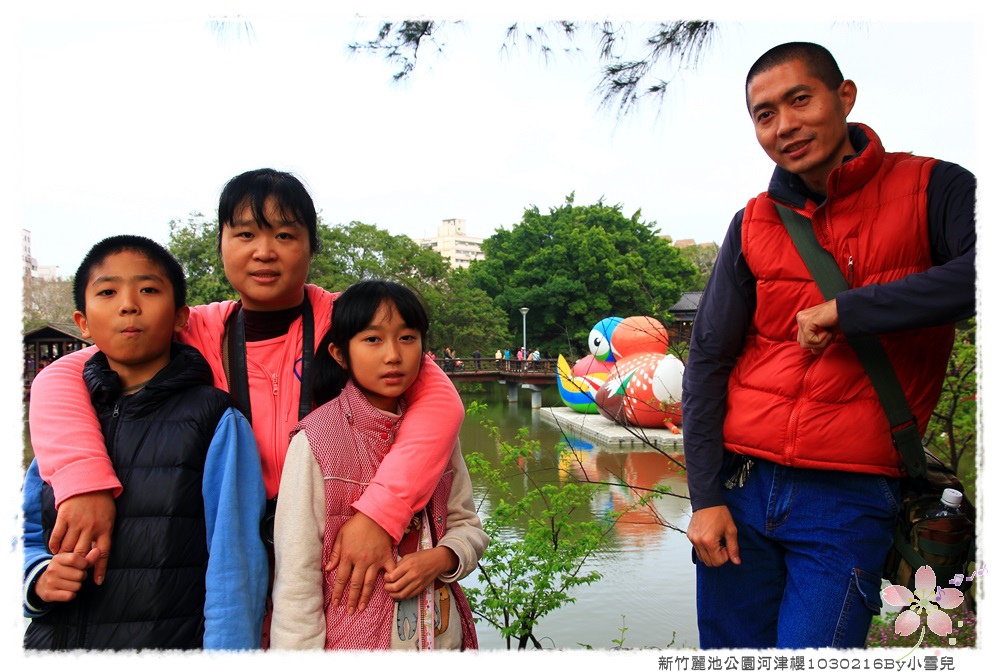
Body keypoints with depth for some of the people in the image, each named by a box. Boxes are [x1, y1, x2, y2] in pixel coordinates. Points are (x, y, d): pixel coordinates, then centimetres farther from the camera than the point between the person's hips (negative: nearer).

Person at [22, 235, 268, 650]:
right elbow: (30, 535, 12)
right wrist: (38, 578, -8)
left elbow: (234, 566, -15)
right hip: (53, 642, 4)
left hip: (172, 641, -4)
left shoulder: (216, 421, -10)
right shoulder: (60, 420, 4)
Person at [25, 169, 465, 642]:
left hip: (338, 563, -1)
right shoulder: (198, 334, -5)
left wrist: (380, 513, -33)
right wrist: (84, 481, -30)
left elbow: (439, 400, -22)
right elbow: (60, 377, -12)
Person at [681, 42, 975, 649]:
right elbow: (707, 362, 4)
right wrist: (704, 497, -2)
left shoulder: (932, 190, -1)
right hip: (740, 487, 3)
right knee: (729, 649, 10)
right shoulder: (755, 224, 7)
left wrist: (845, 310, -17)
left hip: (849, 500, -3)